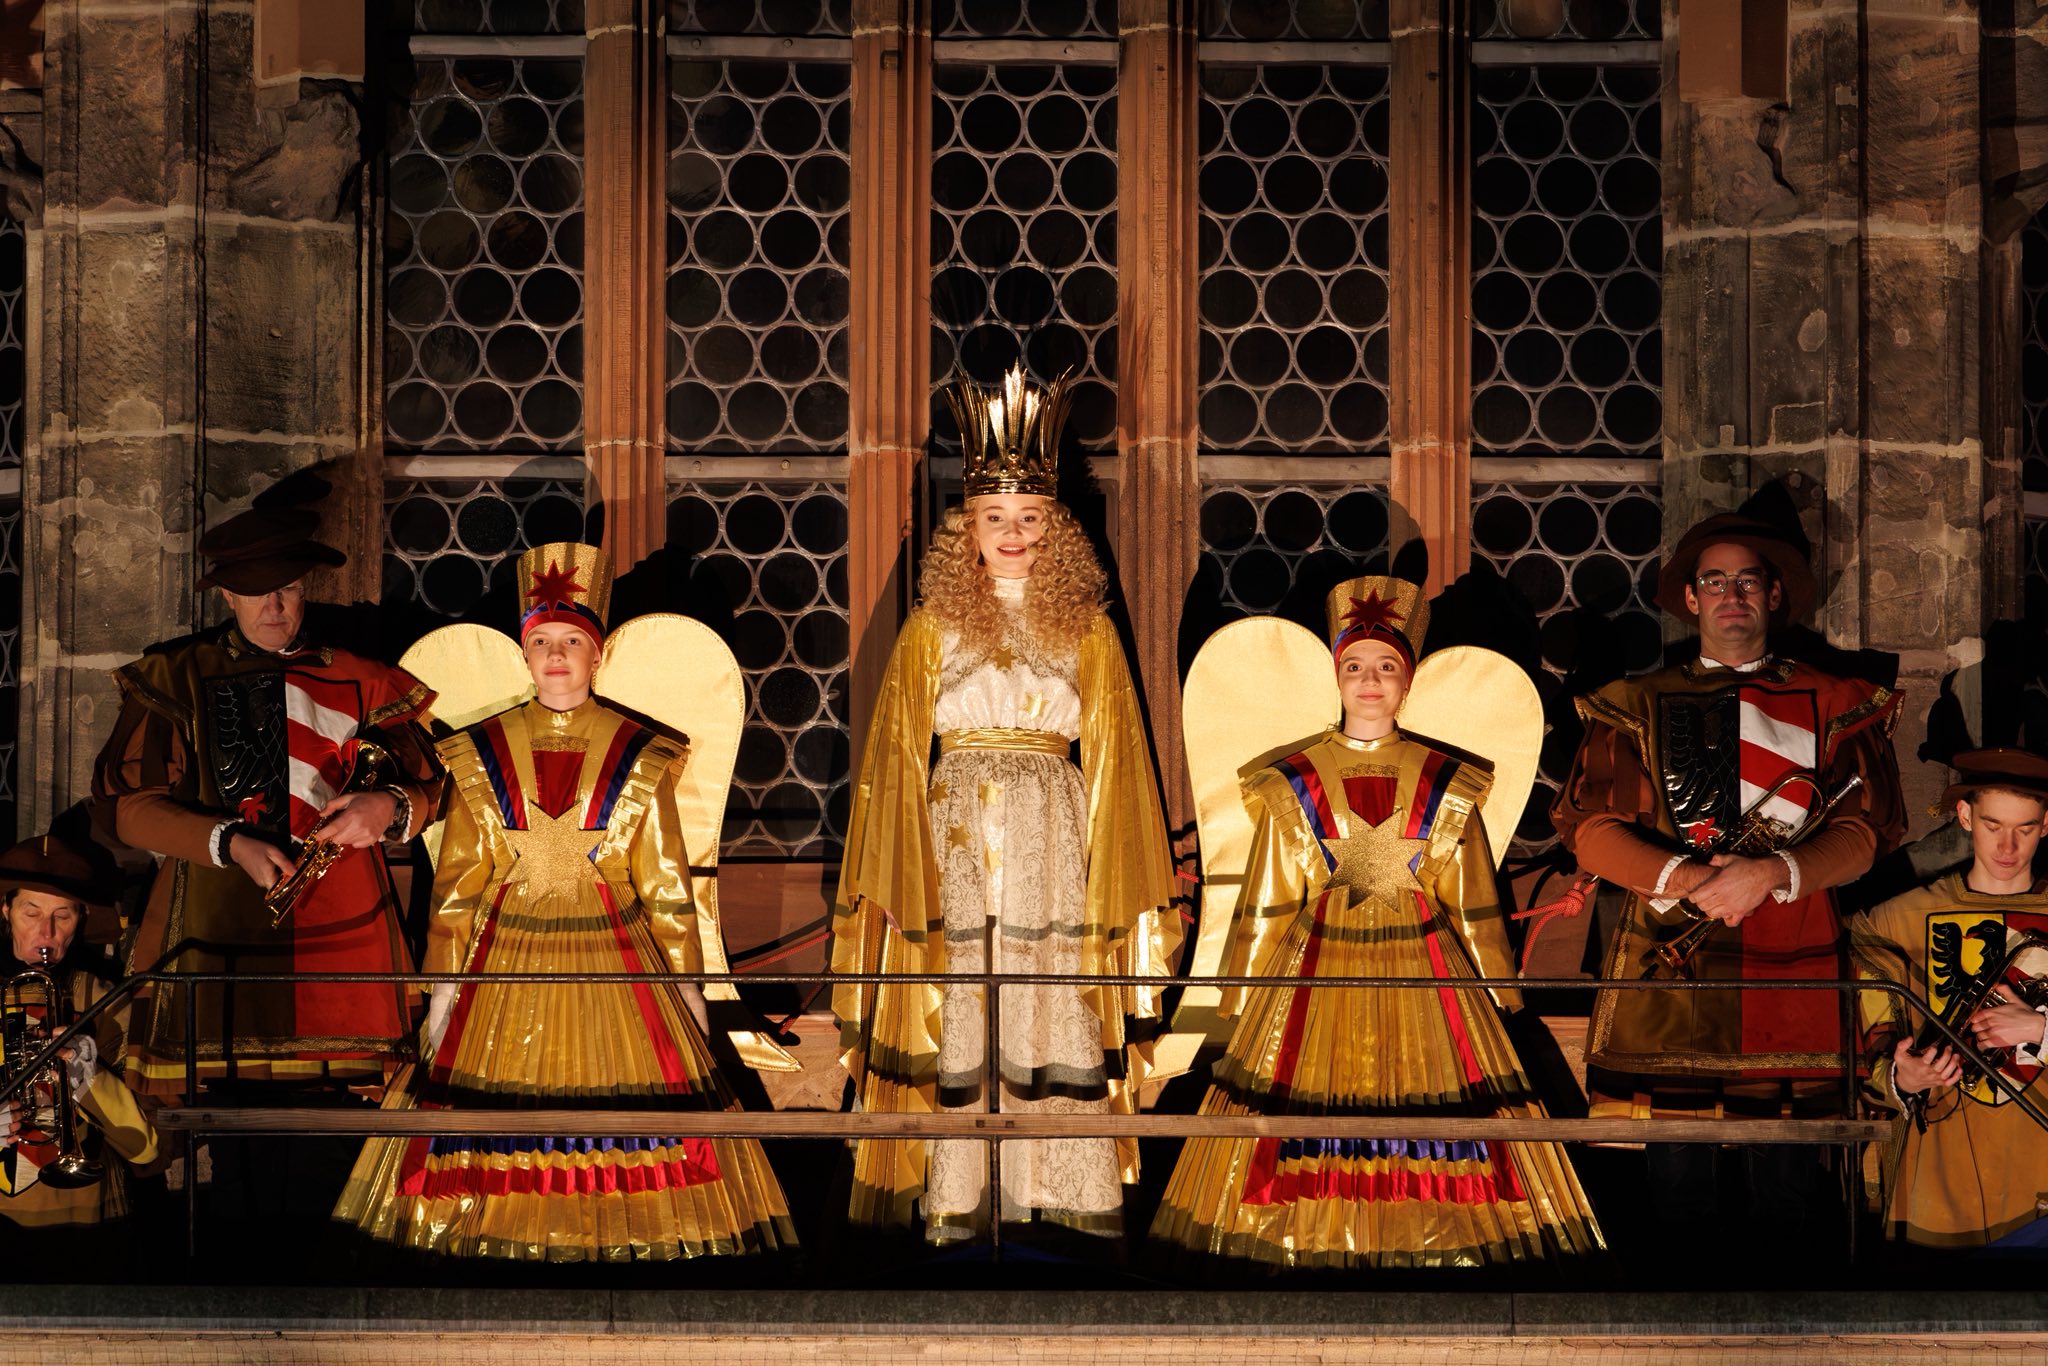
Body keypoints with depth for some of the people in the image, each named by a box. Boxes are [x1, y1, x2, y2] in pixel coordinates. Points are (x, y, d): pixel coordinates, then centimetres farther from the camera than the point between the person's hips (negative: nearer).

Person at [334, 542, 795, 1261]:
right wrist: (445, 983, 4)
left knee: (626, 1107, -3)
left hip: (615, 962, -1)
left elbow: (667, 884, 4)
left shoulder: (641, 758, 2)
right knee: (506, 1117, 0)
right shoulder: (480, 756, 4)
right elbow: (456, 883, 6)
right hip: (510, 970, 1)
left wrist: (686, 983, 4)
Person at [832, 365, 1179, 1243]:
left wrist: (1121, 896, 2)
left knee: (1061, 1022, -2)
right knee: (954, 1026, -3)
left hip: (1055, 843, 1)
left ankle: (1073, 1197, 2)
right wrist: (906, 881, -4)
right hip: (955, 842, -1)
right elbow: (898, 759, 5)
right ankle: (956, 1202, 0)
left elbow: (1112, 760, 8)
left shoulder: (1087, 632, 8)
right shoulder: (932, 628, 6)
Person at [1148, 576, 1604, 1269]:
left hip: (1421, 974, 0)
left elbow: (1473, 904, 7)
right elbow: (1267, 904, 6)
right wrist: (1243, 1000, 6)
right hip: (1320, 975, 0)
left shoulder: (1447, 784, 4)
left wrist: (1503, 995, 8)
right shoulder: (1292, 783, 3)